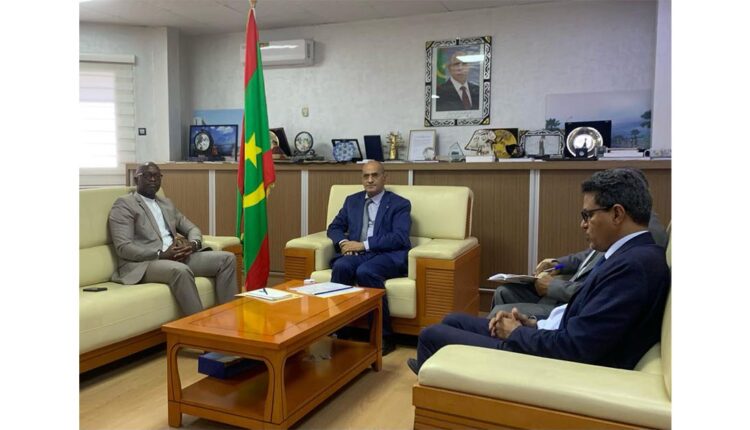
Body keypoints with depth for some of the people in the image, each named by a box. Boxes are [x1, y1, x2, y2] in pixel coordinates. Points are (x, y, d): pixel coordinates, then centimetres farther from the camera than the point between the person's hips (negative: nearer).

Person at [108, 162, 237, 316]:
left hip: (177, 257, 7)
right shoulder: (123, 204, 2)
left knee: (226, 258, -10)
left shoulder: (166, 203, 24)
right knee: (181, 270, -39)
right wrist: (161, 254, -19)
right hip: (142, 263, -7)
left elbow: (192, 229, 22)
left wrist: (193, 244, -3)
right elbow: (123, 248, -9)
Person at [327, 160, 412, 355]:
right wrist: (343, 242, -5)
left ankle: (384, 336, -24)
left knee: (365, 271, -36)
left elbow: (399, 238, -9)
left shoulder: (400, 204, 5)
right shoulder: (352, 201, 20)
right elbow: (334, 227, 19)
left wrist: (364, 244, -16)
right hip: (356, 253, 4)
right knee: (341, 266, -31)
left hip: (388, 256, -4)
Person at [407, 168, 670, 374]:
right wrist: (533, 325, 1)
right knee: (454, 321, 17)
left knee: (432, 335, 1)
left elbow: (574, 347, -29)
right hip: (563, 348, 10)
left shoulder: (632, 265, -26)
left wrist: (517, 333, -11)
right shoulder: (632, 254, 5)